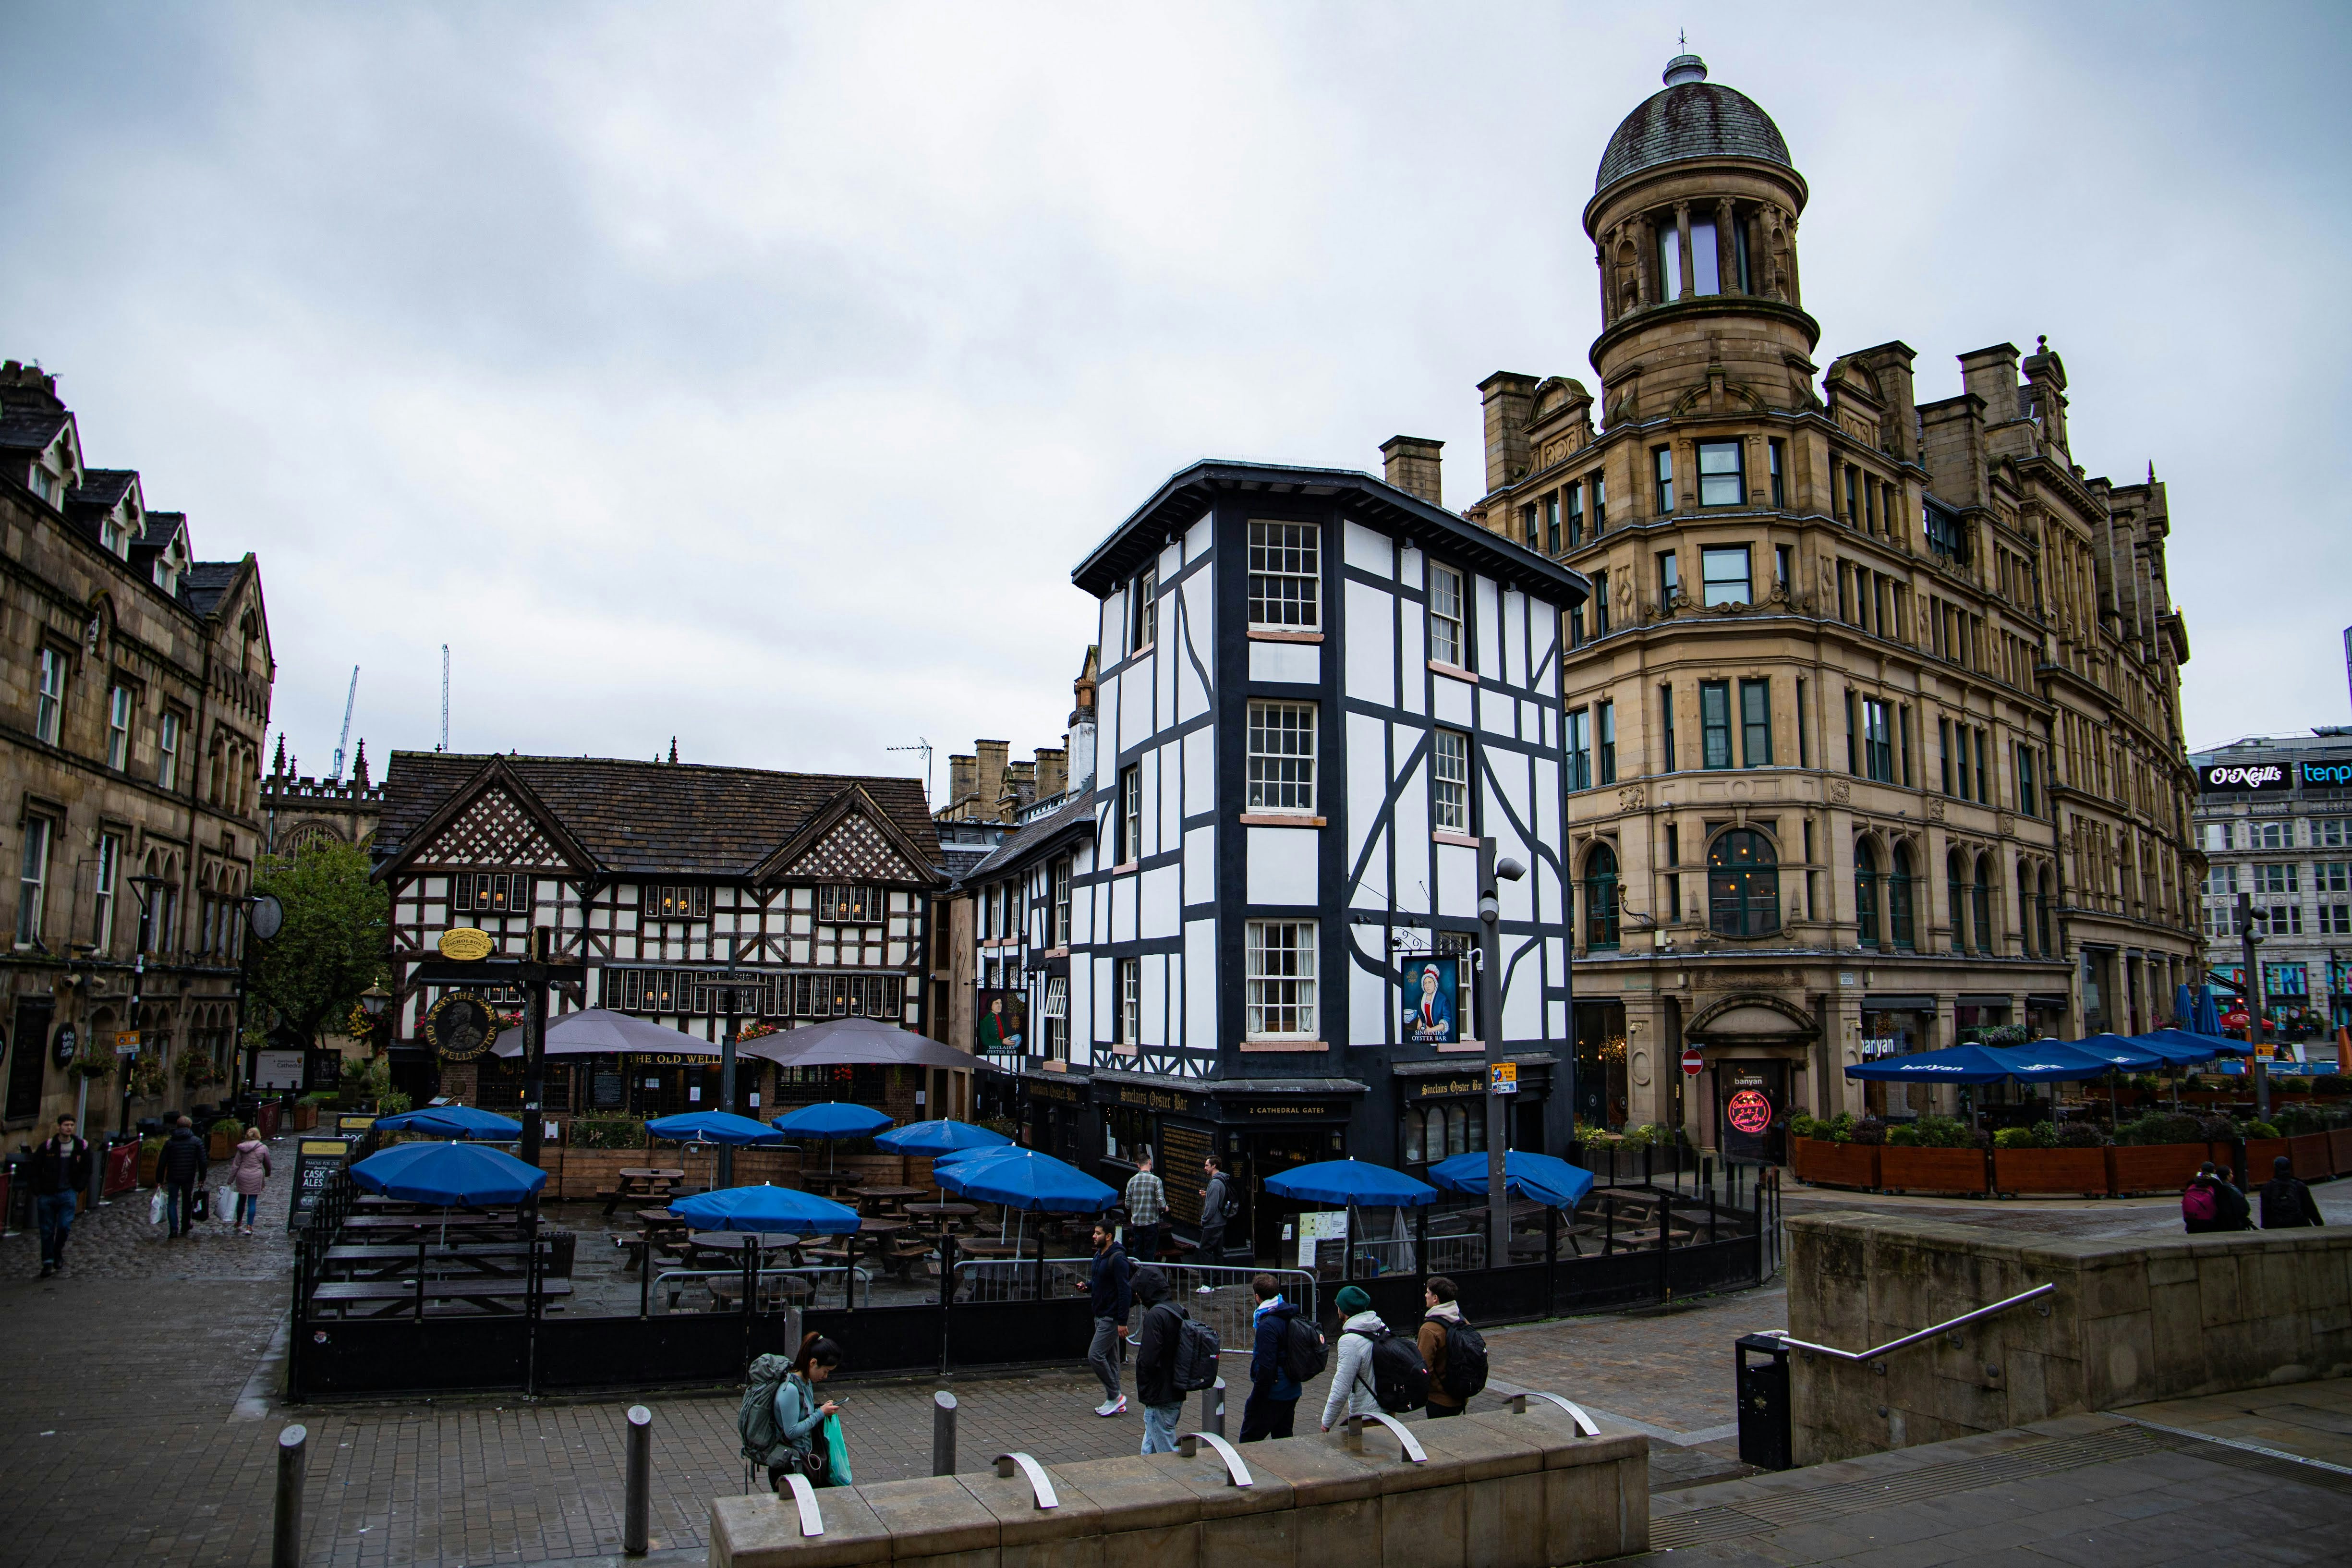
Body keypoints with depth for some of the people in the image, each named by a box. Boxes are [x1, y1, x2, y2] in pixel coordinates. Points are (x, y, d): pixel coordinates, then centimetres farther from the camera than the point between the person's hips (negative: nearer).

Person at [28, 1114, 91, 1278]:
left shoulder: (81, 1146, 1)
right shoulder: (47, 1147, -5)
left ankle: (58, 1253, 16)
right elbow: (36, 1171, 3)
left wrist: (78, 1189, 2)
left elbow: (86, 1171, 10)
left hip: (68, 1193, 0)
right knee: (47, 1230, 5)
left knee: (65, 1226, -10)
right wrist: (38, 1192, -4)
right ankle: (48, 1262, 16)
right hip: (47, 1195, 0)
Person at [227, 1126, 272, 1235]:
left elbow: (235, 1165, 3)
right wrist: (267, 1174, 27)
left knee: (241, 1200, 19)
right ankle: (249, 1227, -3)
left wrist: (230, 1180, 8)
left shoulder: (242, 1148, 4)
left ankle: (239, 1223, 34)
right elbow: (267, 1164, 8)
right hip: (256, 1177, -3)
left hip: (242, 1177, 3)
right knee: (252, 1202, 1)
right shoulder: (263, 1148, -2)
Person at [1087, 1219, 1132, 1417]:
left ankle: (1115, 1396, 2)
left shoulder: (1117, 1259, -20)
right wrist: (1088, 1286, 0)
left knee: (1095, 1356, -10)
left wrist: (1122, 1322, -23)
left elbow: (1125, 1291, -22)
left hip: (1112, 1317, -9)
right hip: (1100, 1315, 9)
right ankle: (1115, 1402, 21)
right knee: (1110, 1359, 14)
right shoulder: (1099, 1255, 9)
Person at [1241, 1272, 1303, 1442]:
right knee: (1283, 1437, 16)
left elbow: (1266, 1366, -23)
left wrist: (1257, 1399, -16)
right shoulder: (1292, 1316, 5)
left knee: (1249, 1440, 1)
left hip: (1273, 1395, -9)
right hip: (1292, 1391, 9)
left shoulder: (1268, 1325, -22)